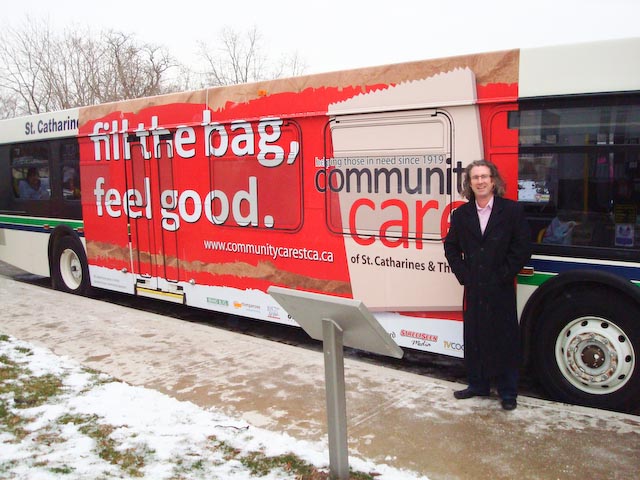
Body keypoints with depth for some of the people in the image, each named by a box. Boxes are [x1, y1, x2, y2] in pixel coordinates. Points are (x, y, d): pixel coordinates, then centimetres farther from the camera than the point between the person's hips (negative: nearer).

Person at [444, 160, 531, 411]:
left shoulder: (512, 210, -3)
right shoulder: (461, 214, 7)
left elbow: (522, 248, -6)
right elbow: (451, 247, 12)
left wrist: (504, 275, -11)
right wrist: (462, 274, 0)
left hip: (501, 289, -3)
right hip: (473, 288, 3)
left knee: (505, 340, 5)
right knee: (474, 338, 11)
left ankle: (508, 392, 18)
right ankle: (477, 385, 27)